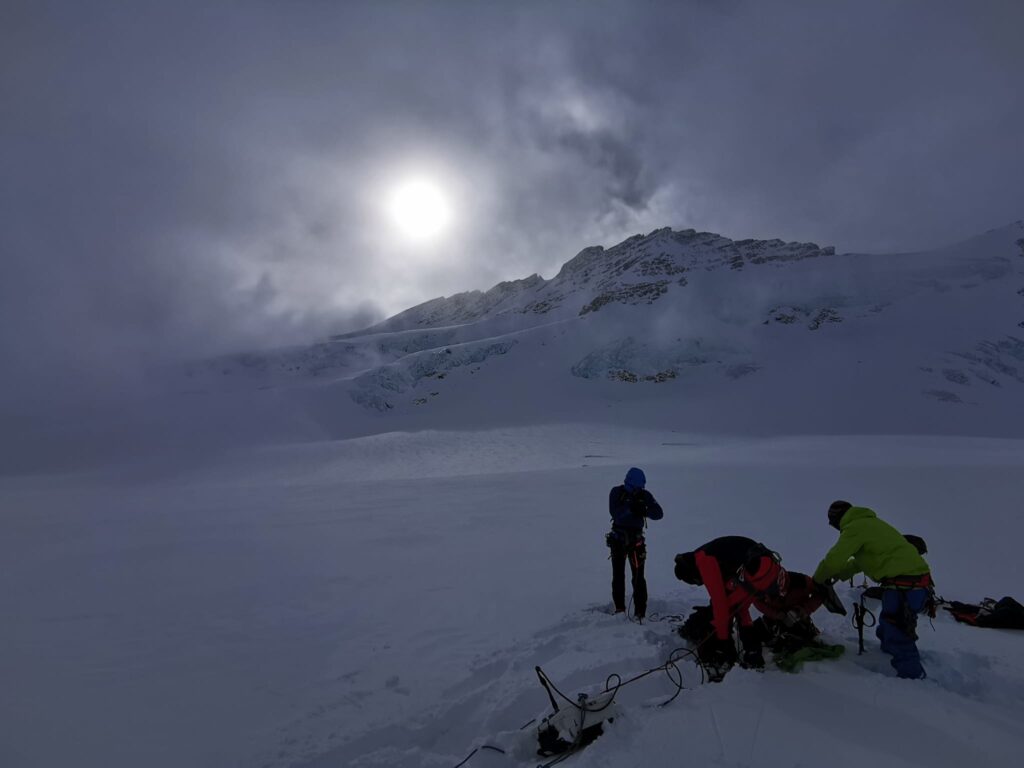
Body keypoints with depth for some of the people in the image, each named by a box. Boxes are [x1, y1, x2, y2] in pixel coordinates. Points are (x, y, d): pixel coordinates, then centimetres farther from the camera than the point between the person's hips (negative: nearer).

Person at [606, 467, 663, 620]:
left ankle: (640, 611, 0)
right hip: (618, 538, 1)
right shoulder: (617, 492, -7)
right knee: (618, 575, 10)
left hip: (636, 539, -1)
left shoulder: (644, 495, -5)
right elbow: (614, 512, -21)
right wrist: (630, 508, -35)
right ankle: (619, 608, 24)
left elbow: (659, 514, -13)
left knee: (638, 576, -7)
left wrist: (645, 510, -31)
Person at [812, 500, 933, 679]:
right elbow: (861, 560, 28)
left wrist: (819, 578, 6)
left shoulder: (855, 528, -10)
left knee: (897, 637, -5)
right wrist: (838, 575, 22)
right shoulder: (869, 523, 18)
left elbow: (833, 560, -12)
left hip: (903, 584, -10)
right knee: (887, 631, 24)